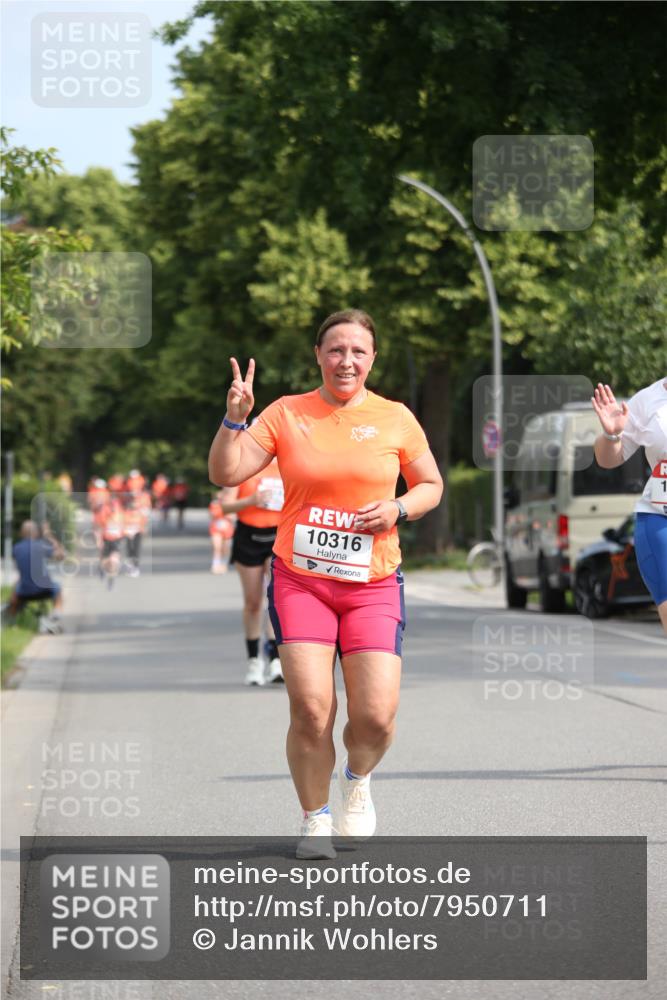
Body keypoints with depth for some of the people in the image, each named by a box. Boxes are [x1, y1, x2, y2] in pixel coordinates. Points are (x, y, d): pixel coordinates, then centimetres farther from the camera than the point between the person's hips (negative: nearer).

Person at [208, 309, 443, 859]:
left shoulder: (395, 418, 4)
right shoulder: (287, 413, 2)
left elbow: (431, 485, 15)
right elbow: (225, 473, -1)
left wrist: (397, 509, -5)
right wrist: (235, 418, -16)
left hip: (373, 585, 1)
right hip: (299, 580, 0)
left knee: (376, 714, -11)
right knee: (311, 711, -11)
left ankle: (358, 779, 24)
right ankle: (315, 818, 12)